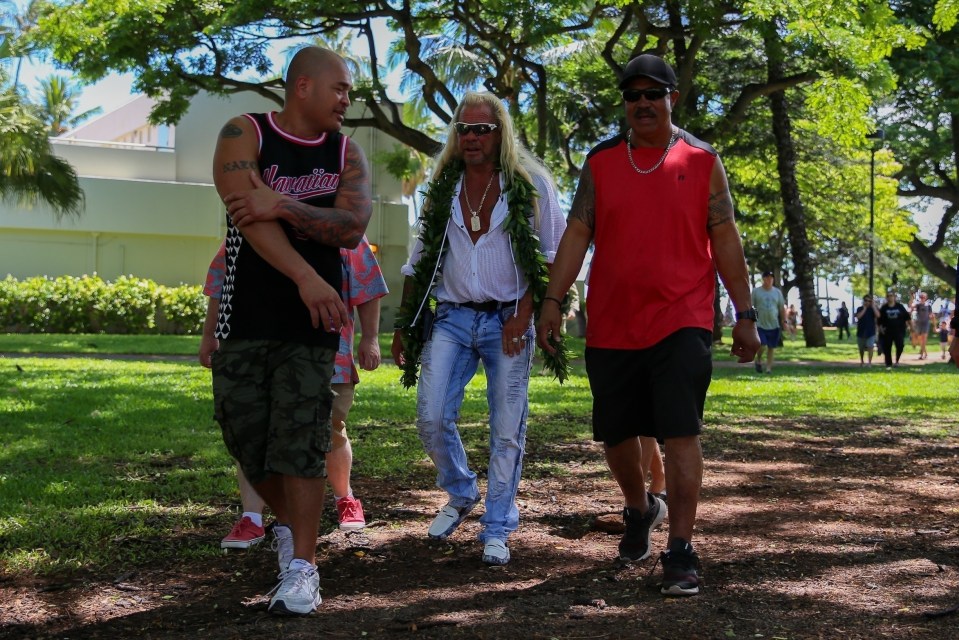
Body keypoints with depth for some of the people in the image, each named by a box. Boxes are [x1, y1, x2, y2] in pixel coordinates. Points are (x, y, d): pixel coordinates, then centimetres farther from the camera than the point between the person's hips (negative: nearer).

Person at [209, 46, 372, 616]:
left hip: (313, 319, 0)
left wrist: (283, 206, -23)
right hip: (245, 313, 0)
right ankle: (289, 524, 30)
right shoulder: (245, 135, -4)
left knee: (300, 441, -5)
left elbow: (352, 226, -11)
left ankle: (302, 566, 0)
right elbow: (252, 217, -18)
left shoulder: (346, 152, 5)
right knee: (245, 435, 6)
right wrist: (307, 278, -28)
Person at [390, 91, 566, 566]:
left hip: (508, 320, -3)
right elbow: (420, 259, 14)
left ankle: (497, 529, 12)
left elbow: (554, 253, -2)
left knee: (506, 429, 0)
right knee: (432, 417, -6)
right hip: (453, 318, 3)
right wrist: (404, 324, 10)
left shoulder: (530, 183, -1)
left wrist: (525, 311, -13)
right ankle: (460, 494, 21)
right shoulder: (442, 187, 9)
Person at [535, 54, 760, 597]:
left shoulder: (702, 161, 3)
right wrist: (553, 301, -4)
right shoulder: (601, 162, 8)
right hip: (611, 325, 3)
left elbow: (726, 242, 3)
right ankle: (640, 509, 41)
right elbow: (577, 235, 5)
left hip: (681, 322, -3)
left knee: (681, 433, -11)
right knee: (617, 433, 13)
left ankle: (681, 552, -4)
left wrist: (745, 314, 0)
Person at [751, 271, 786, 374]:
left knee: (771, 347, 4)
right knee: (762, 346, -14)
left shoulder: (777, 292, 8)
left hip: (774, 325, 3)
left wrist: (784, 322, 4)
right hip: (760, 325, -3)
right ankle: (758, 361, 14)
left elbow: (782, 308, 12)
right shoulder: (756, 291, 0)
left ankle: (769, 368, 13)